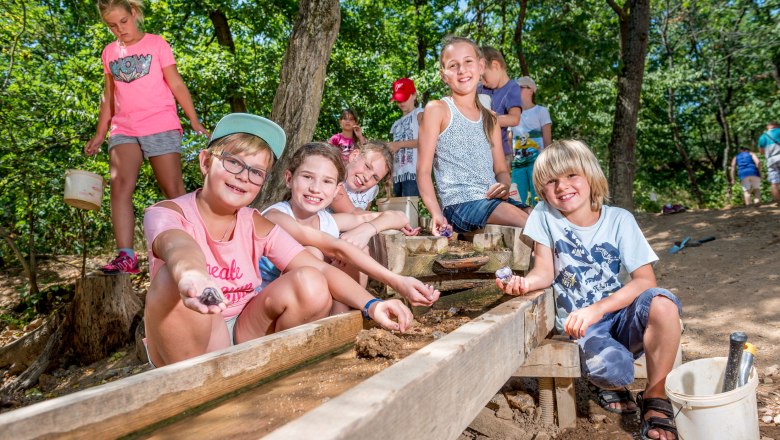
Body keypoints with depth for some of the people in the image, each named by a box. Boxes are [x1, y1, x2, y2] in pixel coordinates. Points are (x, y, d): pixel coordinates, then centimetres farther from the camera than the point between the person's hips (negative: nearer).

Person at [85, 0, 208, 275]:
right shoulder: (109, 52, 15)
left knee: (173, 190, -2)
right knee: (120, 187, -15)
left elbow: (176, 84, 1)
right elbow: (109, 96, 20)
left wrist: (194, 119, -8)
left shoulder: (156, 44, 4)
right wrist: (100, 134, 19)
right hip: (124, 130, 4)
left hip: (161, 127, -3)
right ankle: (126, 257, -20)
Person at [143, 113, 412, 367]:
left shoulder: (256, 226, 0)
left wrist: (371, 305, -29)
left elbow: (320, 270, -11)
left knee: (309, 283, -21)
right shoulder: (166, 213, -11)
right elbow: (178, 244, -37)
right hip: (186, 343, -3)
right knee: (172, 280, -33)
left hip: (243, 335, 3)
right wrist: (189, 275, -62)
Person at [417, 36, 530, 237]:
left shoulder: (490, 118, 18)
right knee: (527, 222, -28)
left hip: (493, 201, 7)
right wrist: (437, 214, -18)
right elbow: (423, 170, -4)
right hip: (460, 203, -6)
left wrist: (504, 186, -5)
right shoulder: (437, 109, 1)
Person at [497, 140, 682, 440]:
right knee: (613, 367, -33)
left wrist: (597, 309, -24)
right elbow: (545, 271, -2)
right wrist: (524, 283, -26)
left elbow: (645, 280, -11)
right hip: (580, 325, -1)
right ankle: (605, 384, 10)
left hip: (621, 316, 1)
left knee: (662, 303, -33)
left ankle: (655, 397, -10)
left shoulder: (619, 220, -5)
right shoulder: (544, 215, -3)